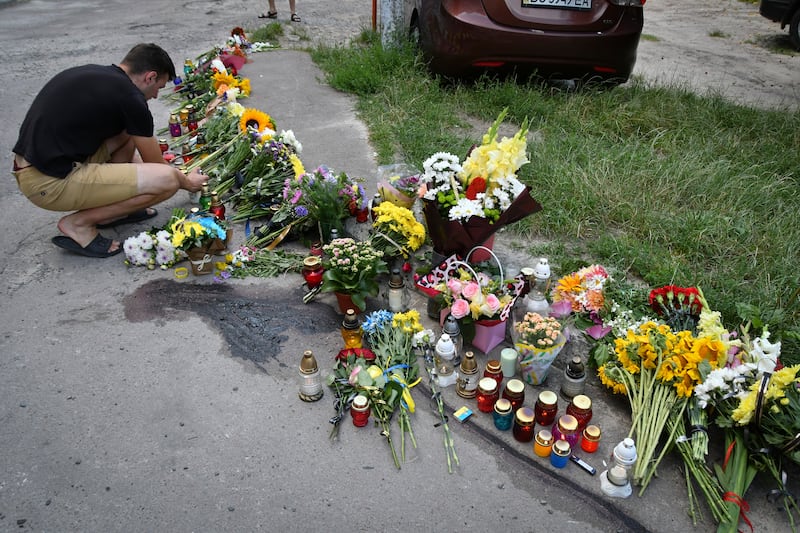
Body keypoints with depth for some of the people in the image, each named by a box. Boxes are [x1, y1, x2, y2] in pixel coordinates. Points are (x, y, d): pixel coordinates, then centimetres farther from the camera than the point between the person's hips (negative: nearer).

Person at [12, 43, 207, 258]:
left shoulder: (93, 73, 15)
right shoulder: (129, 97, -12)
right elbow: (155, 163, 1)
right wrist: (188, 183, 21)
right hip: (50, 183, -10)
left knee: (128, 131, 19)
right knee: (166, 180, -16)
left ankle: (112, 208, 20)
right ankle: (79, 223, -3)